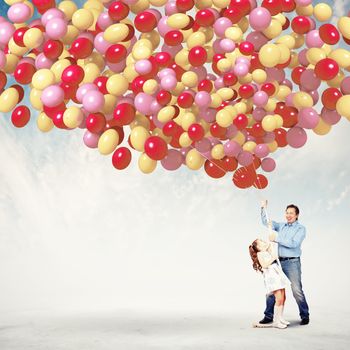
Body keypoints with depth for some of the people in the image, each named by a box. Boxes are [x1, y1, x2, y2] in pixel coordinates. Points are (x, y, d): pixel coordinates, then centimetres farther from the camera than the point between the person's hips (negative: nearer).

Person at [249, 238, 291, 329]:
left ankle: (280, 318, 19)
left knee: (283, 298, 6)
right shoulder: (260, 254, -3)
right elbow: (264, 265, -14)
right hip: (271, 276, -8)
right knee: (279, 299, -12)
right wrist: (273, 258, -13)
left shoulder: (270, 251, 18)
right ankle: (276, 321, -3)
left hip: (279, 274, 8)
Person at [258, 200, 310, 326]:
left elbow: (294, 243, -16)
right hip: (279, 262, 5)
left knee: (297, 290, -8)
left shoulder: (300, 228, -2)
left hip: (292, 262, -5)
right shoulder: (281, 226, 15)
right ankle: (268, 316, 12)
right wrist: (264, 208, 4)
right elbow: (266, 222, 17)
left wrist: (276, 238, -16)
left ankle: (305, 316, 9)